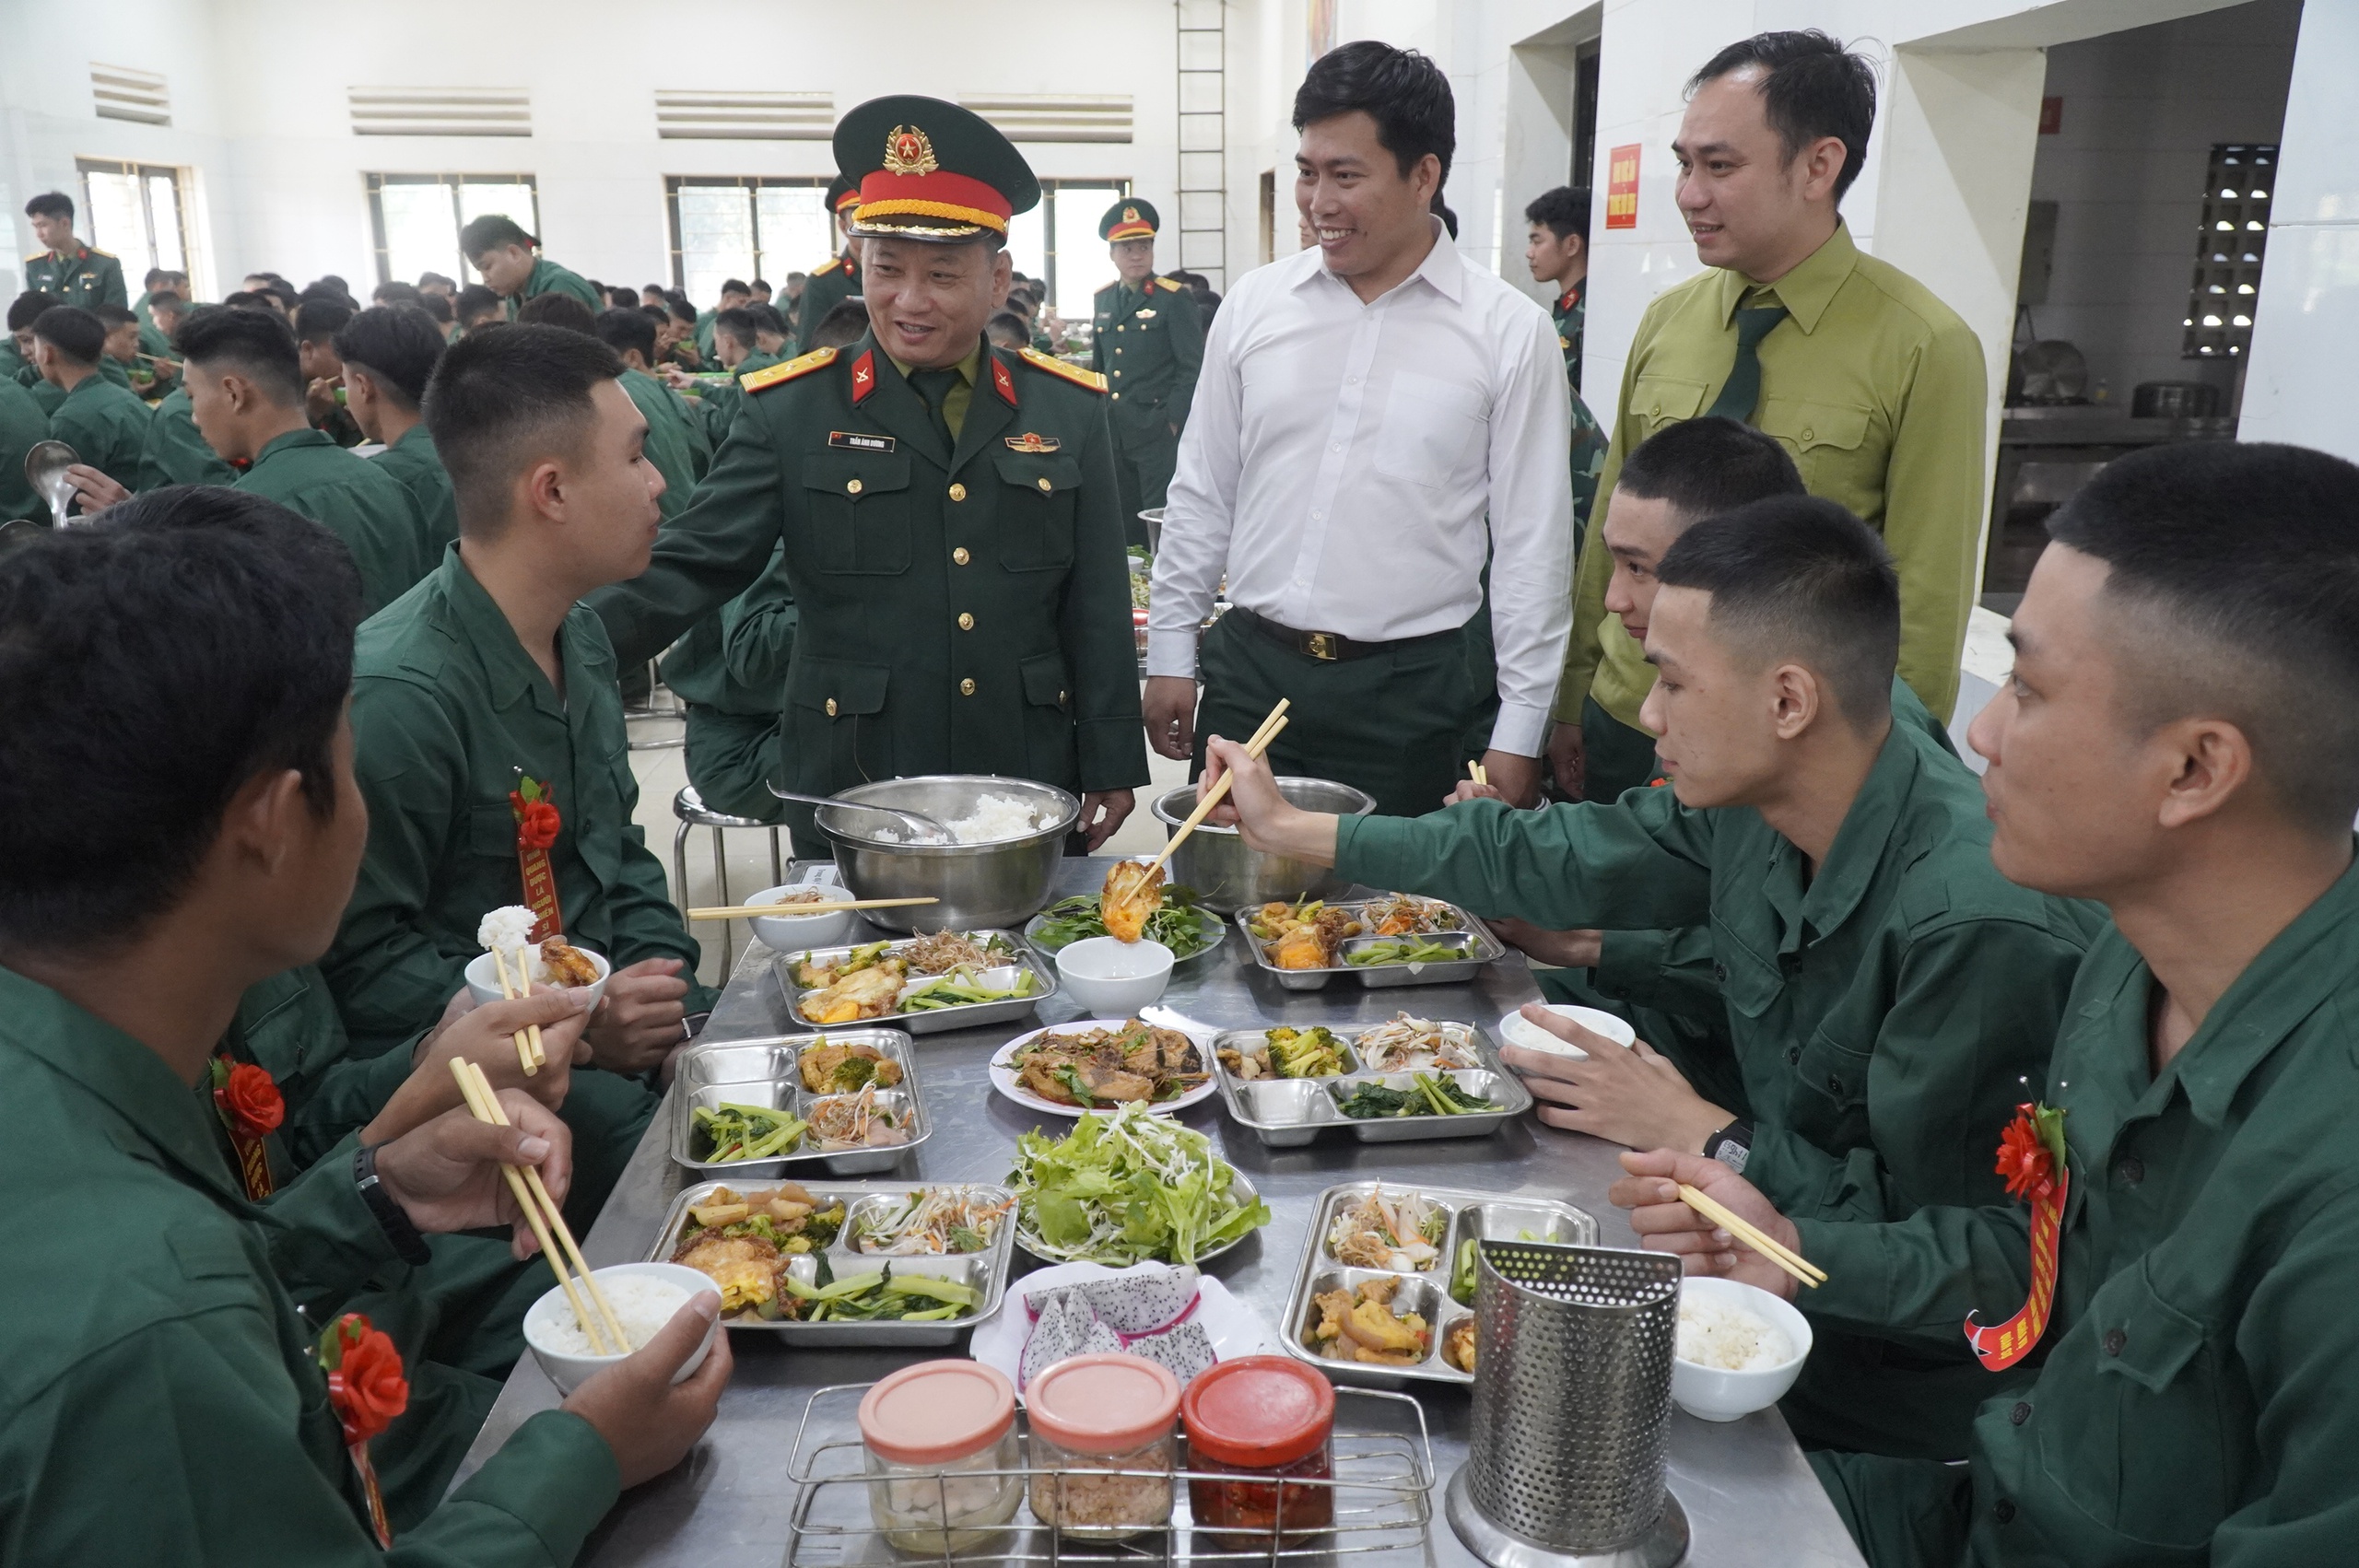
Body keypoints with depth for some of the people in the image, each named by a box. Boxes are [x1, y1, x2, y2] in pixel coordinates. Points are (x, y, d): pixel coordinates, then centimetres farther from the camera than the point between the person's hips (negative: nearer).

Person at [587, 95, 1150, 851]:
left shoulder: (1069, 411, 3)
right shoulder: (789, 410, -2)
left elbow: (1098, 613, 4)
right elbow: (694, 564, -7)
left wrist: (1111, 770, 4)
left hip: (1030, 796, 2)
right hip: (852, 798, -1)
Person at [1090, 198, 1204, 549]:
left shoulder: (1175, 298, -4)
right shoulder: (1104, 299, 14)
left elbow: (1193, 367, -8)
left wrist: (1172, 422, -13)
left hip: (1158, 433, -6)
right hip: (1113, 434, 6)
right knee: (1123, 525, 11)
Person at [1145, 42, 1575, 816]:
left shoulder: (1510, 332, -5)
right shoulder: (1253, 304, 2)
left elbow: (1532, 542, -3)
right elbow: (1202, 494, 9)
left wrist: (1518, 730, -4)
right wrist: (1170, 652, 8)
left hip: (1409, 691, -2)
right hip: (1248, 670, 3)